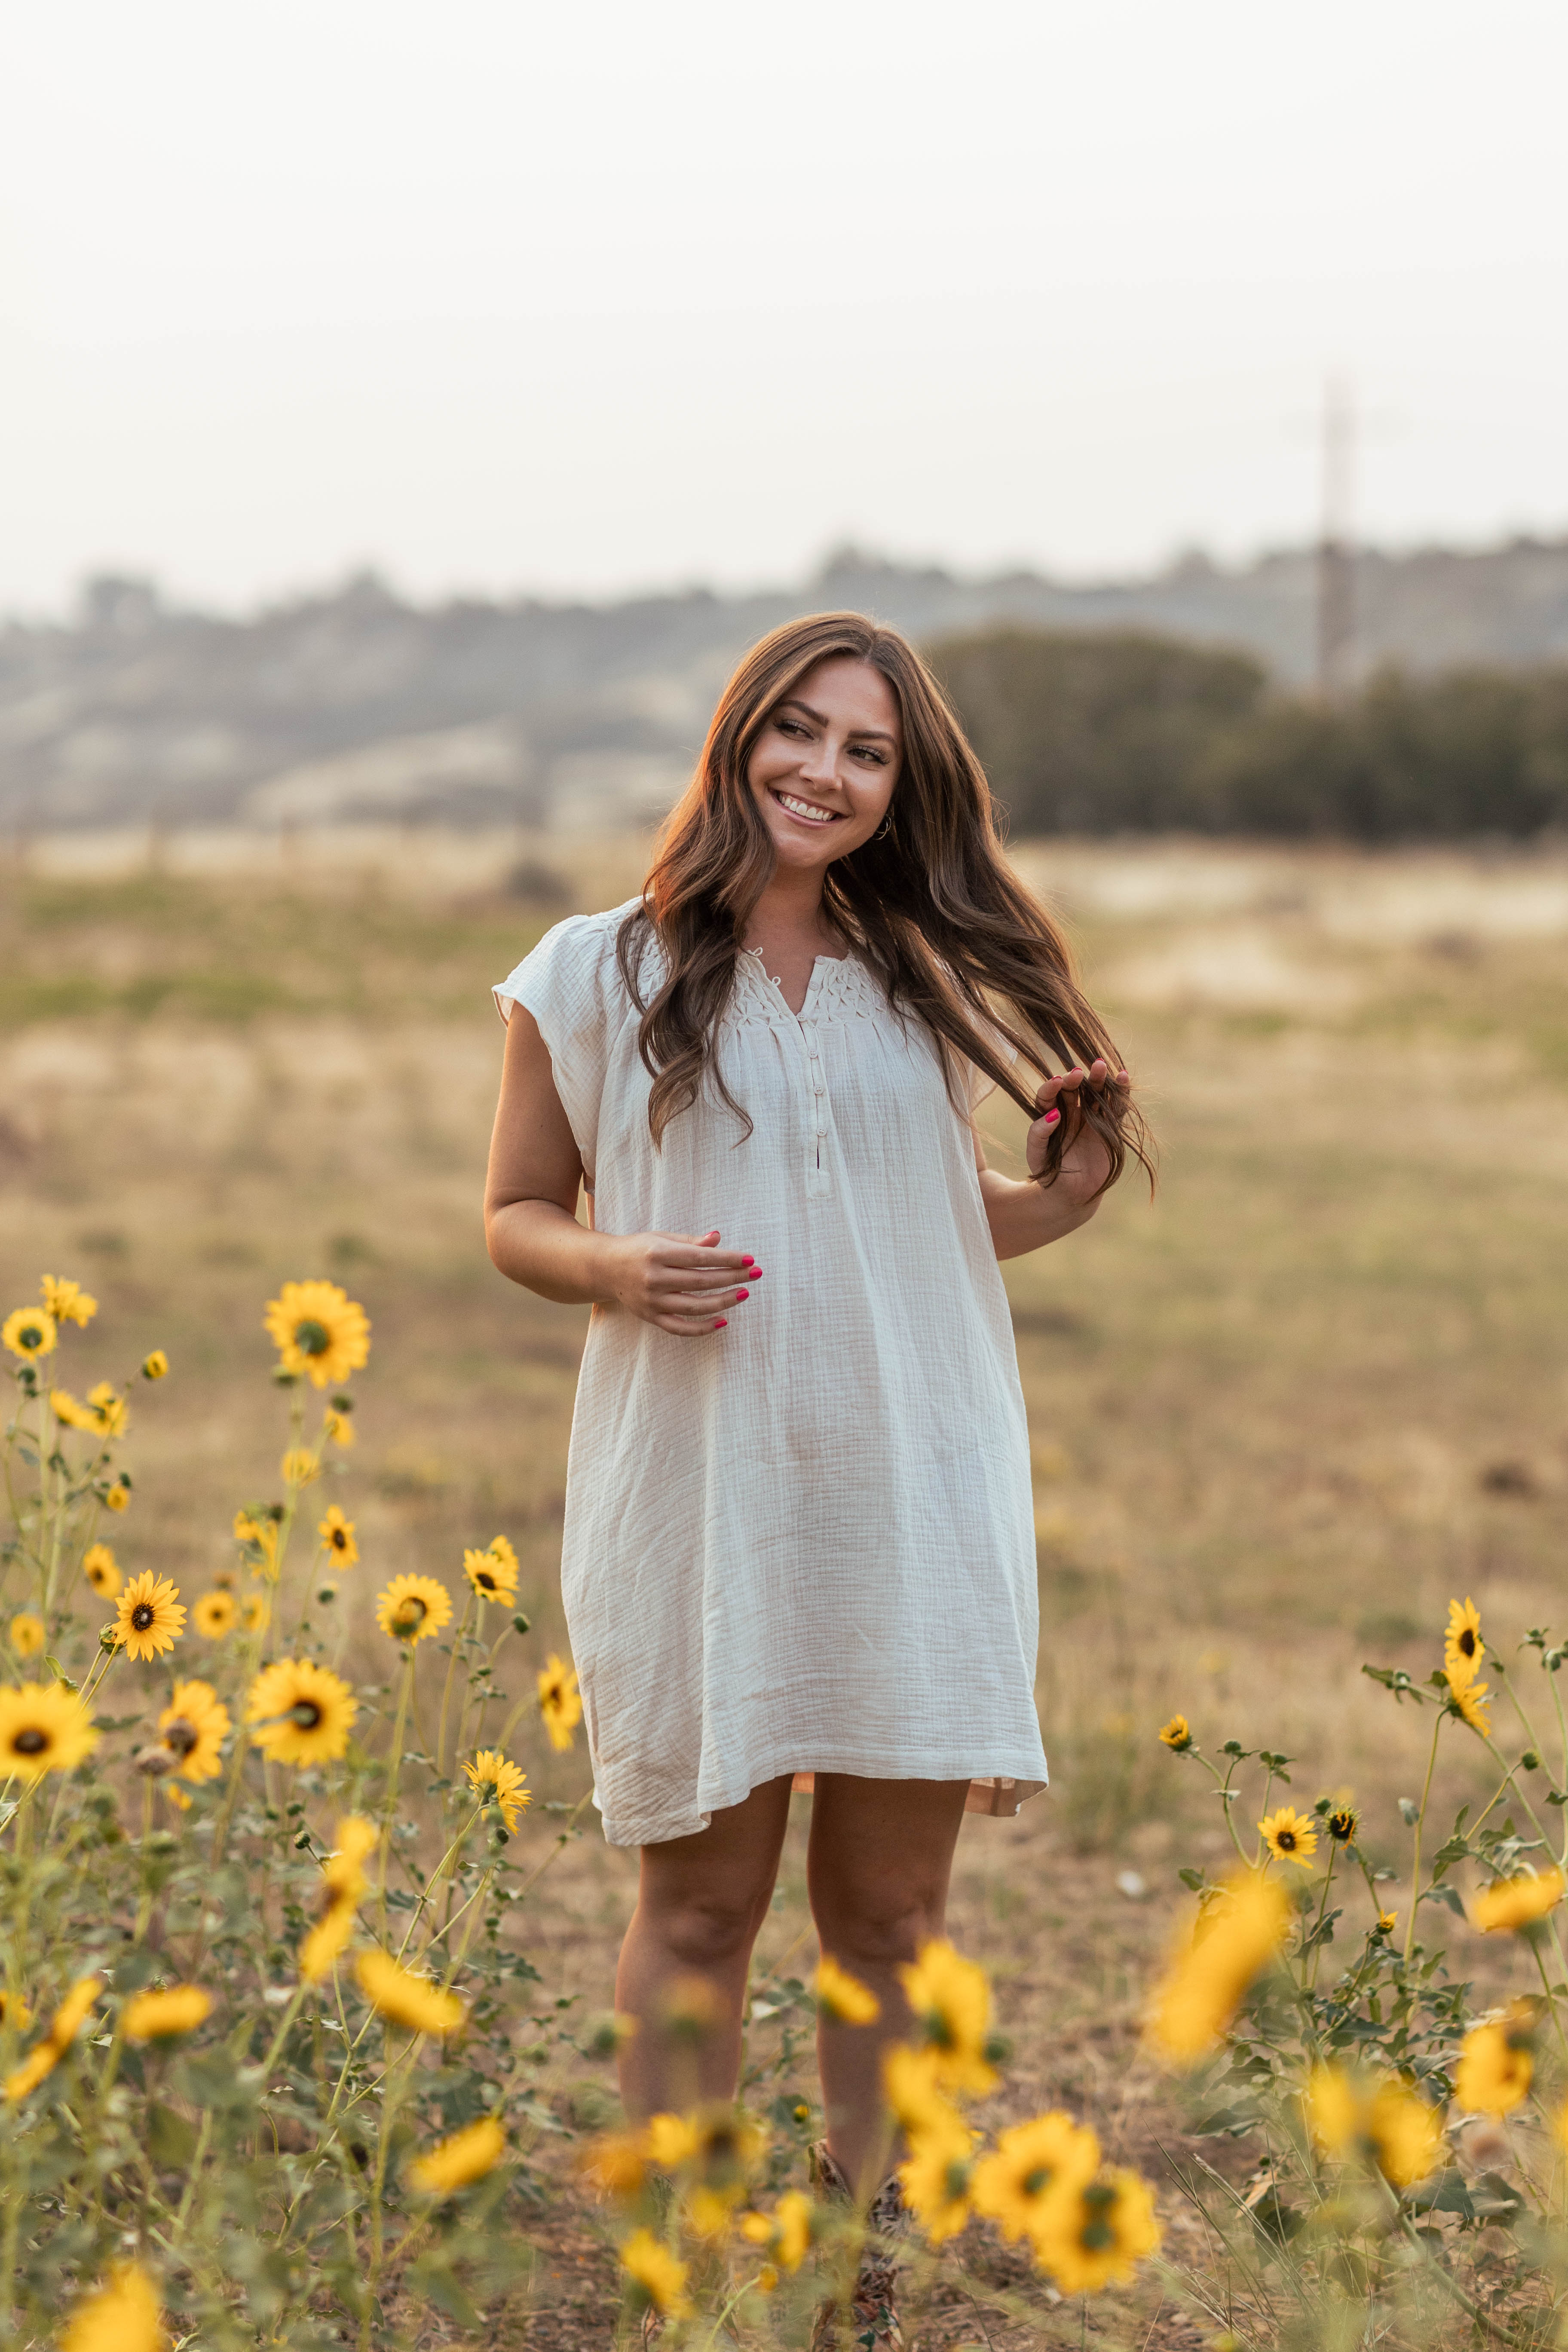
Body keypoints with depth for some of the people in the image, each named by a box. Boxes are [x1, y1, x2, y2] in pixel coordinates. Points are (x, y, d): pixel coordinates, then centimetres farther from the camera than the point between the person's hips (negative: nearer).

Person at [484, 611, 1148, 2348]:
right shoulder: (598, 977, 1)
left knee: (893, 1909, 8)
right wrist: (614, 1269, -13)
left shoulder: (925, 984, 11)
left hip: (913, 1503, 3)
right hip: (697, 1500, -3)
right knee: (699, 1905, 4)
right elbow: (516, 1215, 8)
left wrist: (1065, 1202, 2)